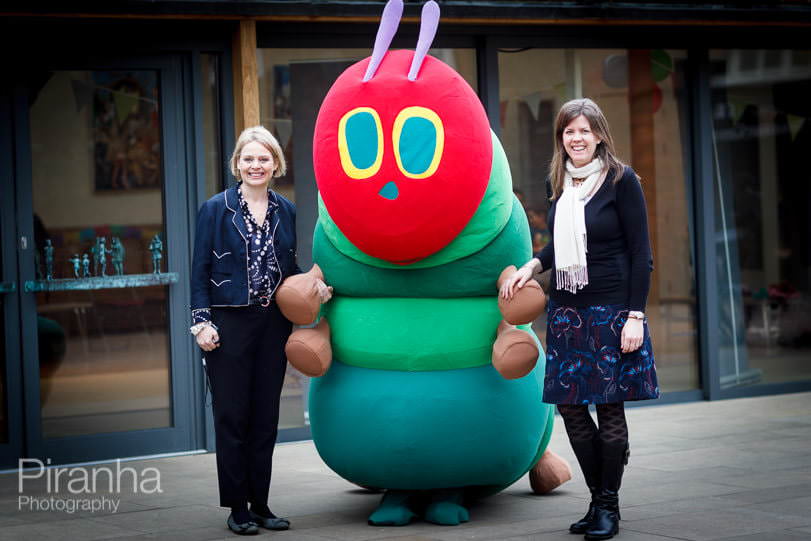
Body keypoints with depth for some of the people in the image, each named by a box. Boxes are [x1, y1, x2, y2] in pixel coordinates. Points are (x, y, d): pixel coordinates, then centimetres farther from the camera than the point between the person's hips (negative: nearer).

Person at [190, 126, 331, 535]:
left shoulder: (285, 211, 9)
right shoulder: (216, 209, -2)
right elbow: (200, 271, -3)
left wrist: (313, 287, -1)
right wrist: (202, 321, -10)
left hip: (273, 324, 4)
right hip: (230, 324, -4)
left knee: (266, 416, 8)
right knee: (232, 417, 0)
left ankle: (260, 504, 17)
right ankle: (237, 508, 8)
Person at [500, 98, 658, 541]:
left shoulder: (621, 180, -6)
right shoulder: (558, 183, 10)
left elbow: (640, 252, -7)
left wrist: (635, 316, -13)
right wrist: (532, 265, 3)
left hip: (611, 308, -5)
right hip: (566, 309, 6)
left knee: (609, 406, -1)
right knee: (570, 405, 4)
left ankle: (609, 505, 9)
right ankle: (598, 500, 17)